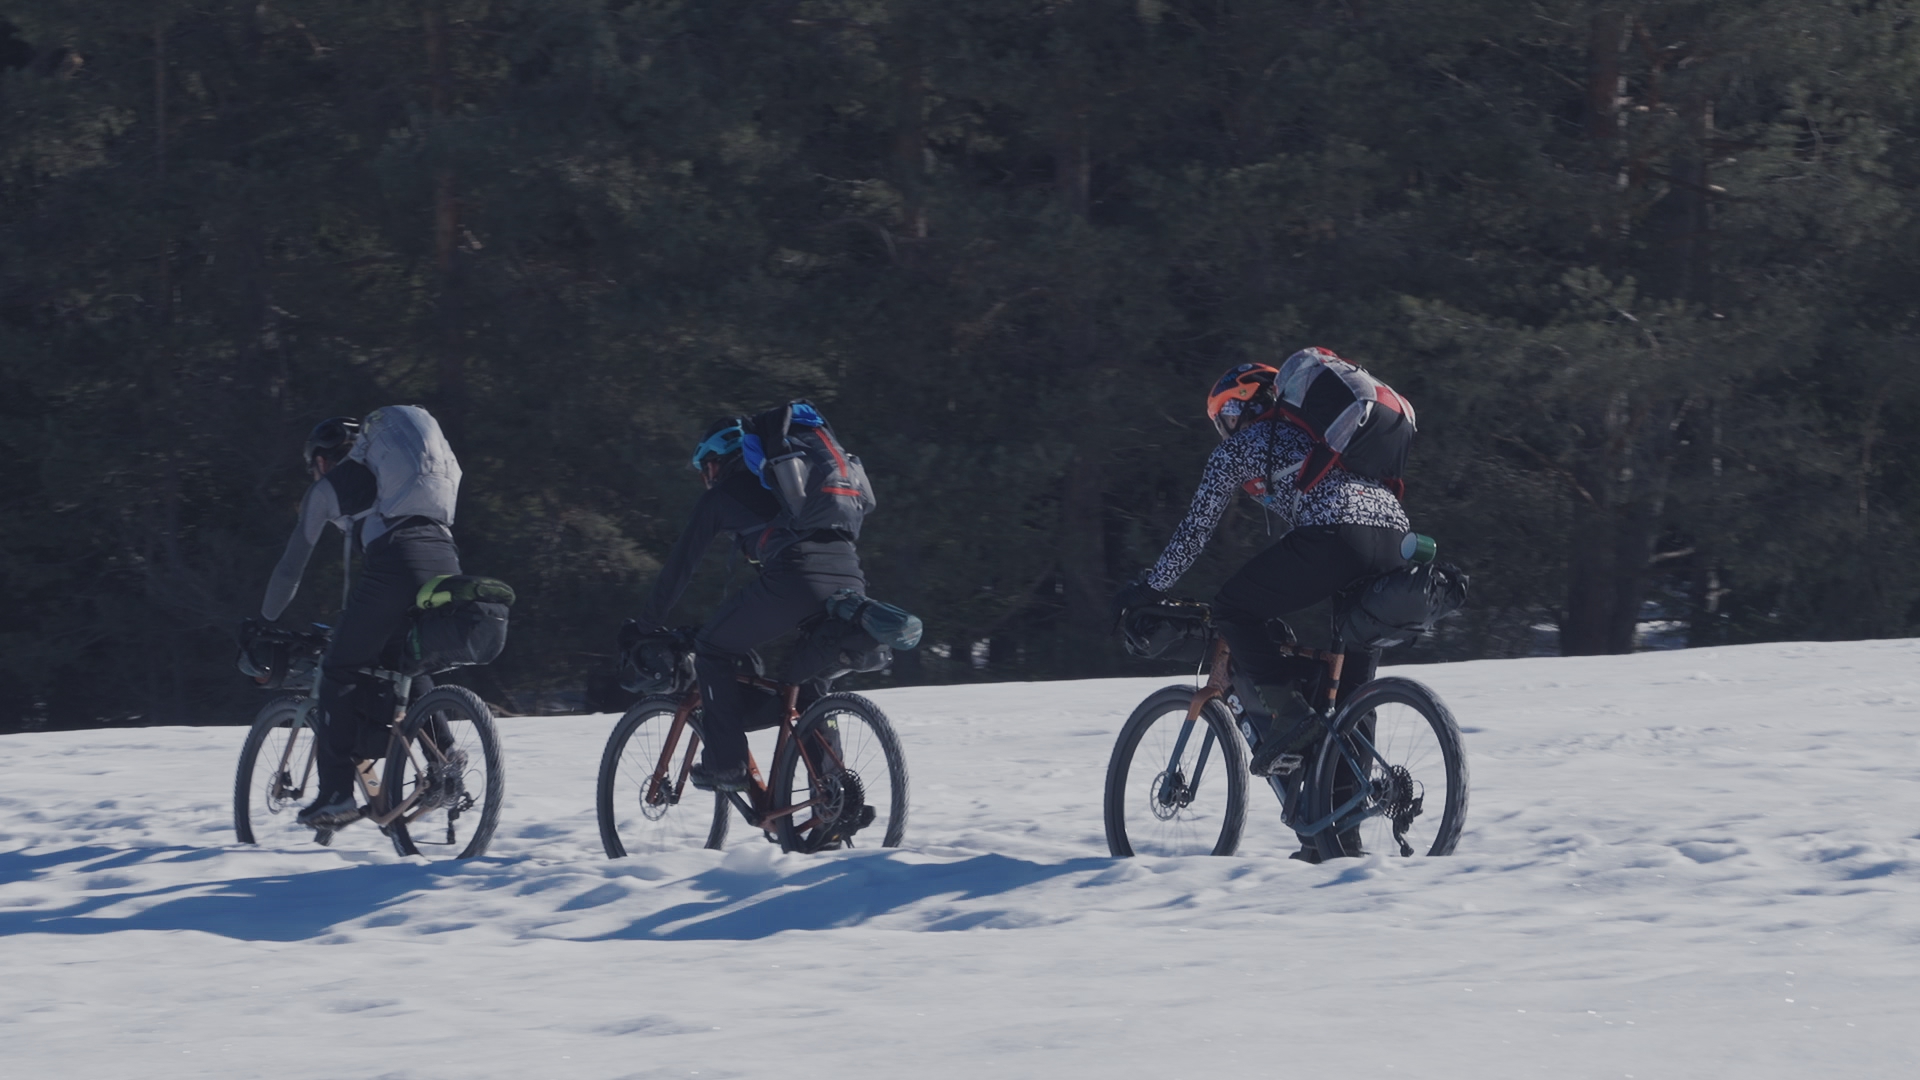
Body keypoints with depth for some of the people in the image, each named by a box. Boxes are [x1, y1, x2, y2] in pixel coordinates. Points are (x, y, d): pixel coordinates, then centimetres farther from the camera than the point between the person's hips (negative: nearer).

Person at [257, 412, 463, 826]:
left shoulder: (327, 487, 20)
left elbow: (292, 567, 21)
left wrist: (264, 623, 33)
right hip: (446, 562, 6)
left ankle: (336, 795, -3)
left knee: (339, 673, 5)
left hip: (393, 566, -6)